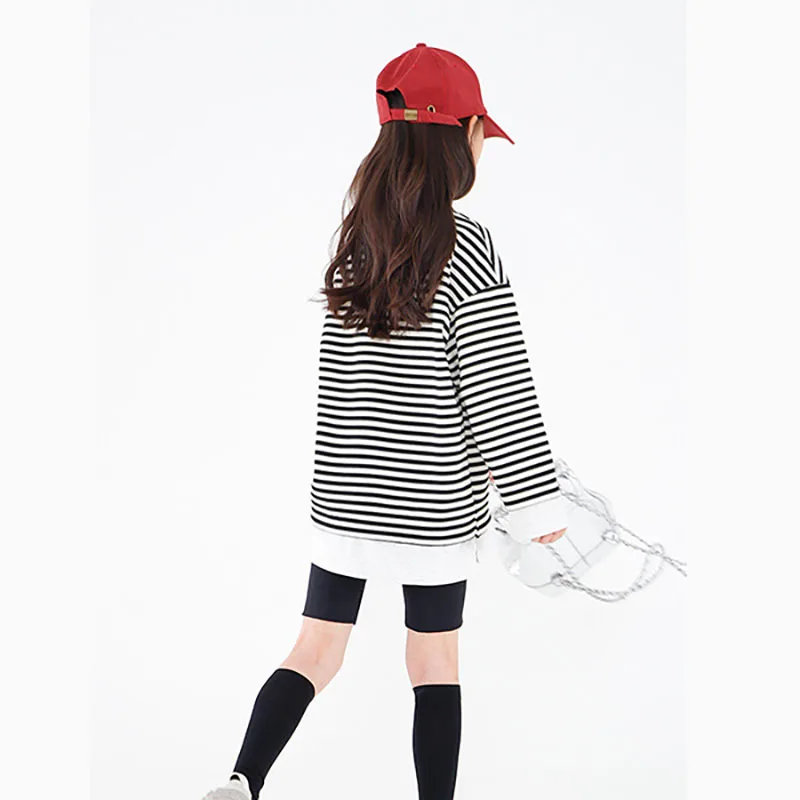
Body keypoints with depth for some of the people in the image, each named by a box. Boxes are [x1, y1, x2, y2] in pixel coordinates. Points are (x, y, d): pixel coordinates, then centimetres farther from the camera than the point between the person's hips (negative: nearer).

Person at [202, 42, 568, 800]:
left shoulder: (354, 236, 1)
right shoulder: (466, 247, -15)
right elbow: (498, 388, -15)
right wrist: (537, 501, -6)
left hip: (343, 495, 4)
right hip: (433, 503, -4)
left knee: (316, 650, 12)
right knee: (434, 660, 11)